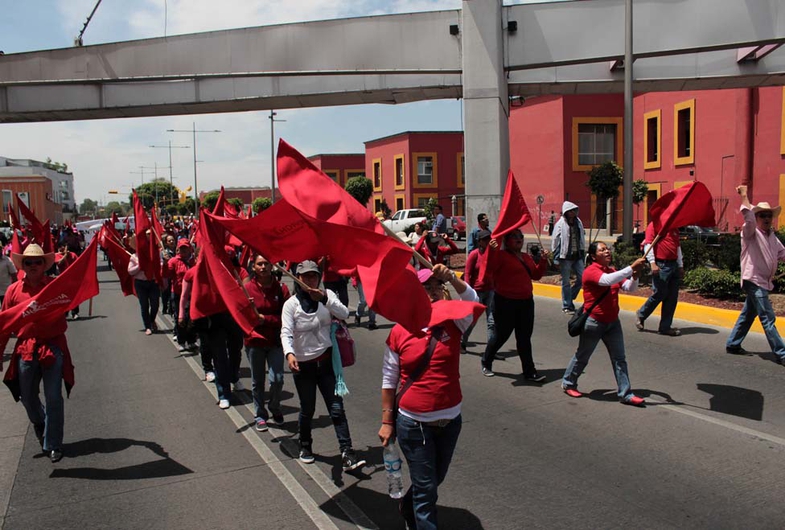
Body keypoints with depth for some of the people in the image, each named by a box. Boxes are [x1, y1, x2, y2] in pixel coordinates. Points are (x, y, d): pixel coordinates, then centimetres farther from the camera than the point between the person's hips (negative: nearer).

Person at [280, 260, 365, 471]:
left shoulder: (327, 295, 0)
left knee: (337, 408, -3)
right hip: (303, 364, -1)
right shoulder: (291, 304, -7)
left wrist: (325, 299, -29)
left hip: (326, 361, 1)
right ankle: (305, 447, 35)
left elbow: (344, 314, -15)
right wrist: (289, 353, -36)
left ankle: (347, 454, -2)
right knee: (307, 410, 12)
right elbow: (286, 332, -18)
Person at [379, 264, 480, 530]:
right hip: (413, 423, -4)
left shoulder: (452, 323, -5)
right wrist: (387, 421, -1)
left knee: (436, 478, 24)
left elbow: (473, 302, -26)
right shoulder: (399, 332, -9)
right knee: (426, 487, 3)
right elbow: (389, 380, -2)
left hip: (450, 420, 4)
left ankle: (409, 508, 52)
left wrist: (453, 279, -42)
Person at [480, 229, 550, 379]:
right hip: (505, 302, -6)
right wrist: (492, 251, -35)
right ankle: (486, 363, 28)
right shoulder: (501, 255, -10)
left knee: (524, 338, 9)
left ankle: (529, 372, 15)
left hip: (526, 302, 7)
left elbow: (536, 275, 15)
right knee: (501, 335, 5)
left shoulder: (527, 258, 14)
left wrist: (544, 260, 4)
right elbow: (489, 268, -24)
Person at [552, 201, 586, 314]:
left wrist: (583, 253, 13)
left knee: (581, 278, 3)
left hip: (577, 256, 5)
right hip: (565, 257, -5)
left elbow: (582, 239, 15)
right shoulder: (560, 224, -8)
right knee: (566, 282, 2)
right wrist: (556, 259, -9)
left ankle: (569, 298, 23)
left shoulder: (578, 222, 8)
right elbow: (555, 242, -7)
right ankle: (567, 306, 12)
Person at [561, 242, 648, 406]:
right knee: (582, 356, 9)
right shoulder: (591, 271, -17)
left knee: (619, 358, 5)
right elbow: (607, 280, -36)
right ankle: (568, 383, 29)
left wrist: (635, 276, -20)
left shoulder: (613, 271, 9)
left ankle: (625, 394, 9)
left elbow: (629, 288, 1)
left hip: (612, 322, 7)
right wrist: (631, 267, -38)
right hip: (594, 322, -7)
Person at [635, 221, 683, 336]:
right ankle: (641, 315, 17)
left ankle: (665, 326, 11)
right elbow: (648, 244, -12)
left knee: (672, 297, 5)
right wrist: (652, 263, -20)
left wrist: (681, 266, 22)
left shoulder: (674, 228, 18)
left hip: (674, 265, 7)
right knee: (659, 294, -6)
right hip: (661, 265, -7)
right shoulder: (654, 225, -5)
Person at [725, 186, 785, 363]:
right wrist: (745, 197, -25)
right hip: (754, 280, -9)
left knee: (748, 314, 16)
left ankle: (733, 344, 26)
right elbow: (749, 219, -27)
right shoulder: (750, 233, -8)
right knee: (768, 319, -9)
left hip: (764, 282, 9)